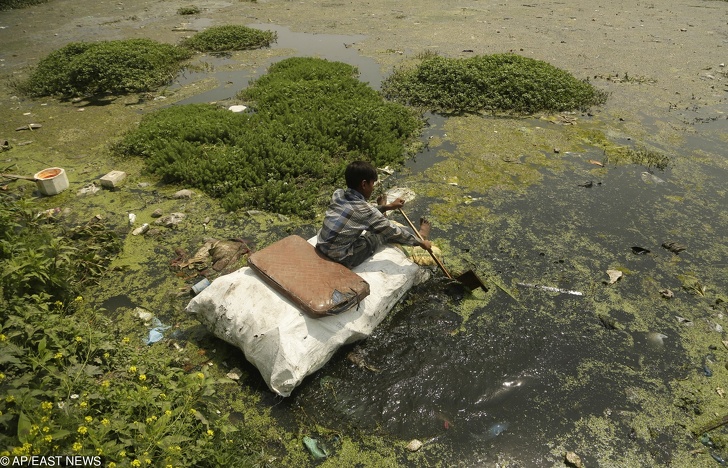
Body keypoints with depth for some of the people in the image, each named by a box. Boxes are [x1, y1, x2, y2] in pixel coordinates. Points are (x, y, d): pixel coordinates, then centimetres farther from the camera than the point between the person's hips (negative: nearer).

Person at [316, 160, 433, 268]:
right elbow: (394, 231, -8)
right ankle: (421, 236, 31)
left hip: (321, 249, 7)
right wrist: (420, 242, 6)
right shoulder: (364, 209, -21)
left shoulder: (338, 194, -2)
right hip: (341, 259, -6)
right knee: (388, 231, 8)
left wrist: (387, 207, 25)